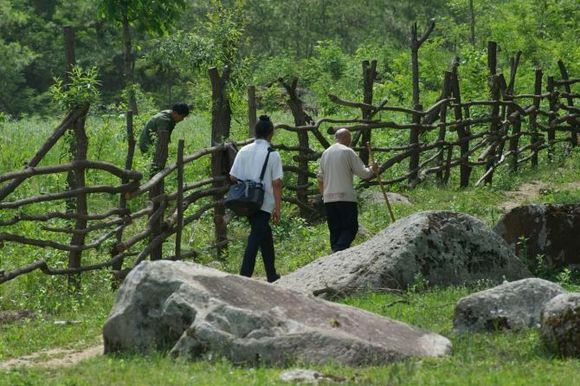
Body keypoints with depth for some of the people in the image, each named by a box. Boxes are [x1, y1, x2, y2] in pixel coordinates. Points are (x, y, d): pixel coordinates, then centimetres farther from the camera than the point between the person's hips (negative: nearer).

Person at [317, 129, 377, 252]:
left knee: (335, 230, 10)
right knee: (350, 228, -4)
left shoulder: (326, 153, 15)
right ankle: (338, 252, -24)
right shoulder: (348, 152, -5)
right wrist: (372, 169, 15)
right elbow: (363, 173, -5)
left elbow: (320, 178, 20)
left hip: (328, 199, 6)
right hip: (345, 197, -6)